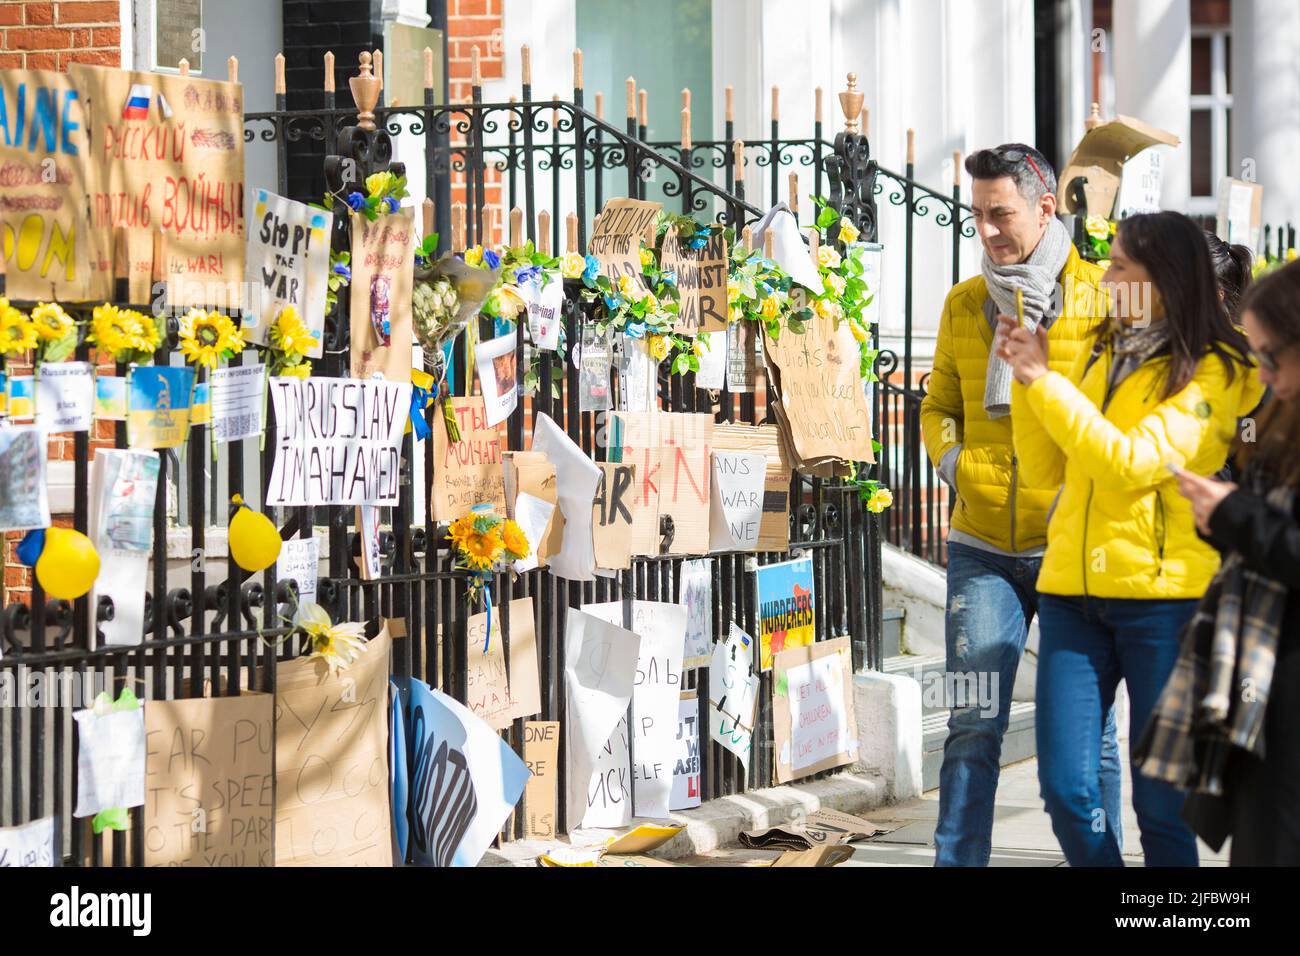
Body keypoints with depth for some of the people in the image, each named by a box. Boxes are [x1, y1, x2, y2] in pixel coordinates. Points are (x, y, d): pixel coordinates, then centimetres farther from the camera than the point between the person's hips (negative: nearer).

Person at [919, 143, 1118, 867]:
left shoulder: (1101, 297, -4)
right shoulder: (965, 305, 9)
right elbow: (940, 406, 21)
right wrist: (955, 463, 2)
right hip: (983, 548, 3)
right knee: (973, 726, 0)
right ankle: (958, 859, 5)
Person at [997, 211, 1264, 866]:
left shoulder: (1209, 374, -4)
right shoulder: (1104, 356, 14)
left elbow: (1131, 463, -17)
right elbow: (1045, 470, 15)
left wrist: (1045, 380, -13)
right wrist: (1024, 377, 3)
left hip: (1162, 594, -5)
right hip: (1073, 590, 5)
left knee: (1161, 800, -1)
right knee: (1067, 790, 0)